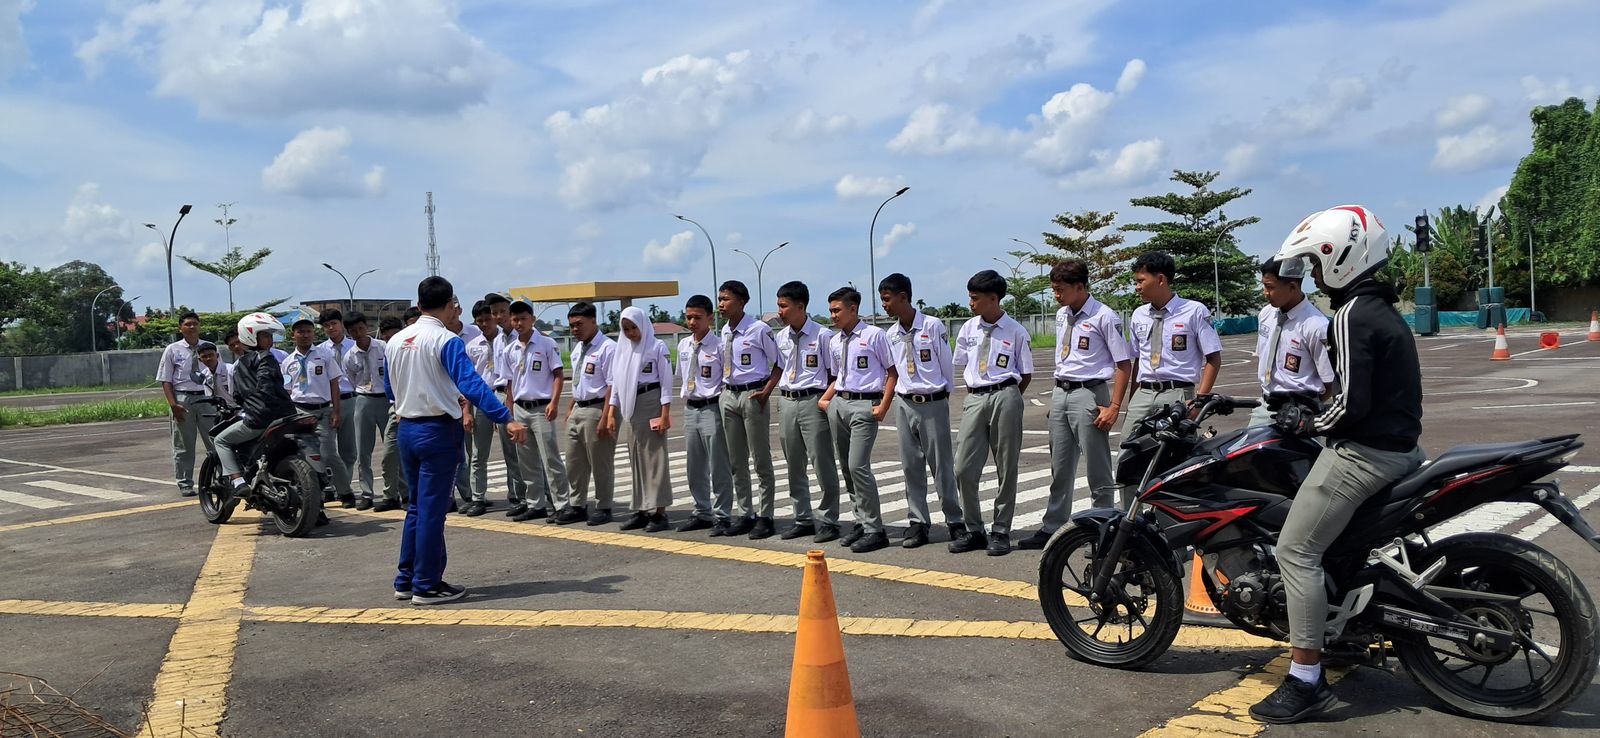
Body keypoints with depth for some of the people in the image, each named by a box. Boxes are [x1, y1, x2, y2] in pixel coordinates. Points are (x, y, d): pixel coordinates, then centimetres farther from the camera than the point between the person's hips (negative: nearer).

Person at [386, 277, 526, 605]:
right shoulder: (446, 341, -14)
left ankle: (406, 581, 23)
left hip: (406, 428, 7)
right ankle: (427, 586, 7)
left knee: (417, 506, 18)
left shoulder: (396, 341, 8)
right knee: (432, 510, 0)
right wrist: (507, 419, -31)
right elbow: (471, 384, -26)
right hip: (439, 430, -7)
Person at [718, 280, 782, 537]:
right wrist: (723, 388, 8)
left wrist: (766, 391, -14)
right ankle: (745, 514, 23)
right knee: (736, 460, 12)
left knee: (761, 459, 2)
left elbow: (778, 363, -7)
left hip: (752, 395, -7)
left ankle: (765, 516, 12)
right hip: (729, 395, 7)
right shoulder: (723, 332, 7)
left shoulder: (759, 329, -12)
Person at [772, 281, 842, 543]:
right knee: (794, 465, 12)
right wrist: (782, 395, 9)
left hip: (813, 402, -7)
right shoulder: (781, 337, 9)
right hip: (787, 403, 7)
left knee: (822, 463, -1)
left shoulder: (822, 336, -9)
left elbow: (833, 374, -5)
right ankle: (803, 519, 24)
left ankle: (829, 521, 8)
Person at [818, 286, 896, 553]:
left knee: (858, 466, -14)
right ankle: (861, 522, 23)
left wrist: (883, 406, -12)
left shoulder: (874, 335, -6)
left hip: (865, 405, -7)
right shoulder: (834, 341, 13)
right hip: (839, 404, 7)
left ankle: (874, 530, -4)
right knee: (845, 467, 11)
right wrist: (823, 400, 8)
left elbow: (893, 372, -5)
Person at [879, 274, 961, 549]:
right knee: (911, 466, 7)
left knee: (942, 465, 1)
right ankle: (918, 523, 16)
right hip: (904, 404, 5)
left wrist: (940, 393, 5)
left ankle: (955, 522, 12)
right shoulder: (892, 334, 5)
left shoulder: (933, 326, -9)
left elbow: (948, 366, -2)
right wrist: (905, 391, 11)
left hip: (933, 403, -5)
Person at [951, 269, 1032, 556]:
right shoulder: (968, 328, 9)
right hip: (974, 398, 4)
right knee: (964, 469, -1)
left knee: (1006, 468, 4)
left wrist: (1006, 398, 1)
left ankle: (1001, 532, 12)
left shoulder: (1016, 331, -3)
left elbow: (1025, 374, 4)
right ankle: (973, 530, 12)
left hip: (1005, 397, -4)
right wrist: (975, 394, 10)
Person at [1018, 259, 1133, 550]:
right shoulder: (1062, 316, 11)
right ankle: (1052, 529, 23)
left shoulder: (1104, 317, -11)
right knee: (1060, 468, 14)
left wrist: (1114, 407, -17)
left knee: (1098, 471, 1)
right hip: (1060, 393, 7)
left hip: (1089, 394, -7)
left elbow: (1124, 364, -12)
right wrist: (1059, 393, 15)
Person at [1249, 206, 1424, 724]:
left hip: (1362, 450, -11)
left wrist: (1307, 425, -6)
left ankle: (1306, 682, -11)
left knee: (1296, 551, -11)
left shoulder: (1353, 315, -16)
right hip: (1397, 444, 11)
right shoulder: (1384, 311, 15)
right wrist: (1310, 408, 18)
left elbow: (1352, 402, -23)